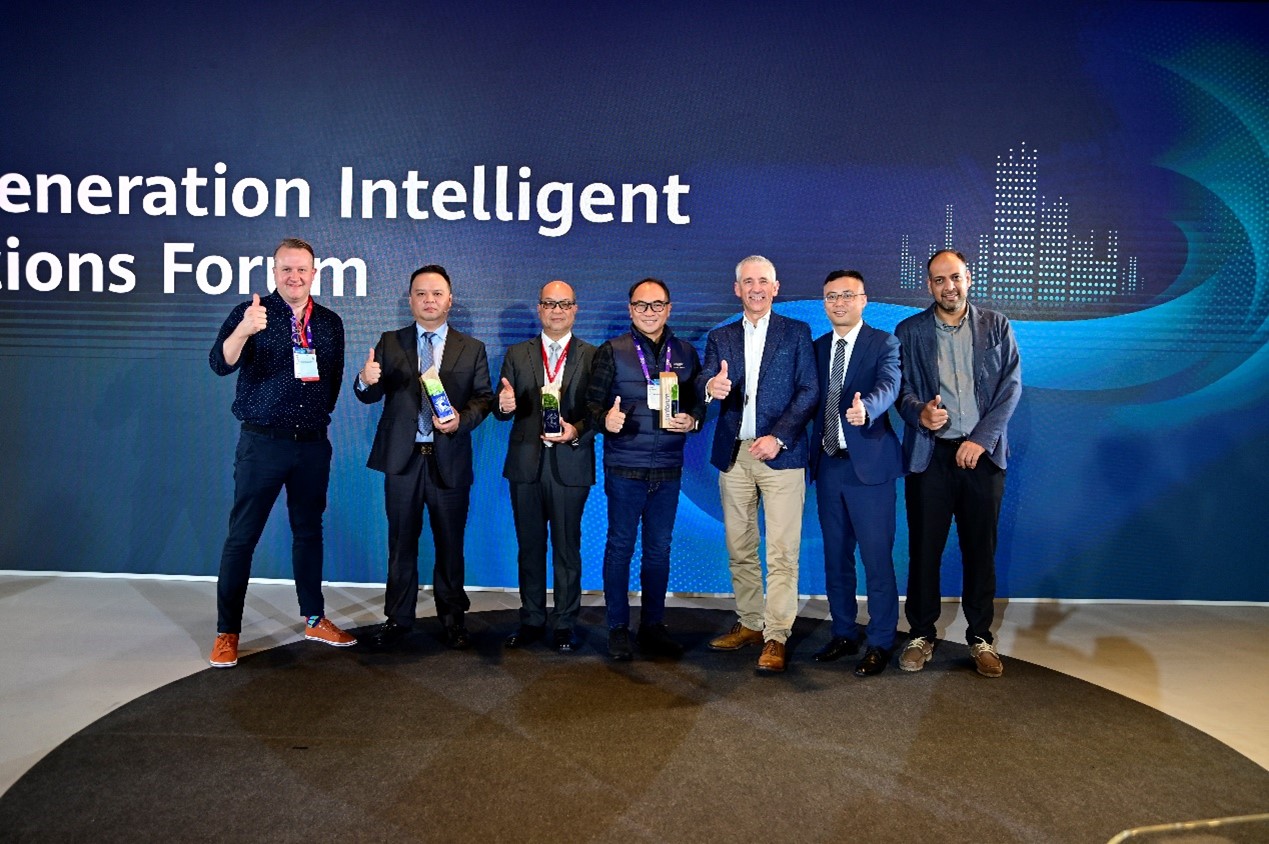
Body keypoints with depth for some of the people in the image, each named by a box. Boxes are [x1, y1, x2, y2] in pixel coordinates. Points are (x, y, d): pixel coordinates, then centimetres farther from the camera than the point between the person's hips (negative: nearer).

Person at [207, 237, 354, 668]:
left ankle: (314, 619, 26)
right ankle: (227, 631, 13)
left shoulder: (331, 322, 6)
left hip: (313, 443, 4)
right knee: (242, 536, 2)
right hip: (262, 441, -4)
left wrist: (321, 412, 5)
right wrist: (243, 331, -39)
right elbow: (221, 364, -21)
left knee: (309, 531, 14)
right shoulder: (251, 313, -6)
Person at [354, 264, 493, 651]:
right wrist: (366, 381, -22)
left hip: (450, 460, 0)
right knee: (401, 542, 9)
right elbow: (371, 396, 1)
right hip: (402, 458, 1)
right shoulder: (390, 343, 7)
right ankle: (398, 618, 22)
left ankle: (452, 617, 23)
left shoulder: (472, 349, 6)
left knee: (450, 543, 9)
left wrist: (462, 419, -18)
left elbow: (484, 398, 2)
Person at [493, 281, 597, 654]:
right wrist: (504, 405, -18)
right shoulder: (517, 355, 10)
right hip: (526, 463, 2)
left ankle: (564, 624, 16)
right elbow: (503, 410, 5)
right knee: (530, 545, 10)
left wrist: (577, 431, -19)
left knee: (567, 546, 4)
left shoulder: (593, 356, 3)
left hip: (570, 463, -2)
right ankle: (531, 620, 23)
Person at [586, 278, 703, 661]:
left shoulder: (686, 353, 9)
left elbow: (700, 400, 12)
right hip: (624, 467, -3)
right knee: (620, 545, 4)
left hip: (668, 469, 3)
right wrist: (605, 418, -22)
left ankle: (653, 626, 23)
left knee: (659, 548, 10)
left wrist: (692, 420, -9)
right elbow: (593, 402, -2)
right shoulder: (612, 351, 0)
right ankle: (618, 628, 17)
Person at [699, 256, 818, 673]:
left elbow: (809, 391, -1)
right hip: (733, 455, 4)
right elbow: (705, 383, 0)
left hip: (780, 454, -3)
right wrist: (711, 387, -25)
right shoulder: (720, 337, 14)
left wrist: (778, 437, -13)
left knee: (781, 552, -6)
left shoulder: (796, 333, 6)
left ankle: (776, 637, 0)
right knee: (739, 549, 10)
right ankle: (750, 623, 22)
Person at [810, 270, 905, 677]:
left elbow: (888, 386, -23)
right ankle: (844, 633, 28)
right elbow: (813, 401, 13)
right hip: (828, 463, 6)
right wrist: (811, 452, 4)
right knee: (835, 557, 14)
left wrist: (866, 408, -44)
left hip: (869, 464, -5)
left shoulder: (883, 343, -5)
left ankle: (880, 643, 14)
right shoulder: (817, 348, 12)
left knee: (877, 559, 0)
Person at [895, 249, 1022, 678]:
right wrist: (919, 413, -20)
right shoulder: (909, 331, 7)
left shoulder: (997, 327, 8)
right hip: (929, 453, 0)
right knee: (924, 548, 3)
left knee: (981, 549, 6)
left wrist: (981, 438, -8)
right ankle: (921, 634, 16)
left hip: (982, 453, 1)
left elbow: (1010, 386, 2)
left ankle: (981, 636, 20)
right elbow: (901, 388, 3)